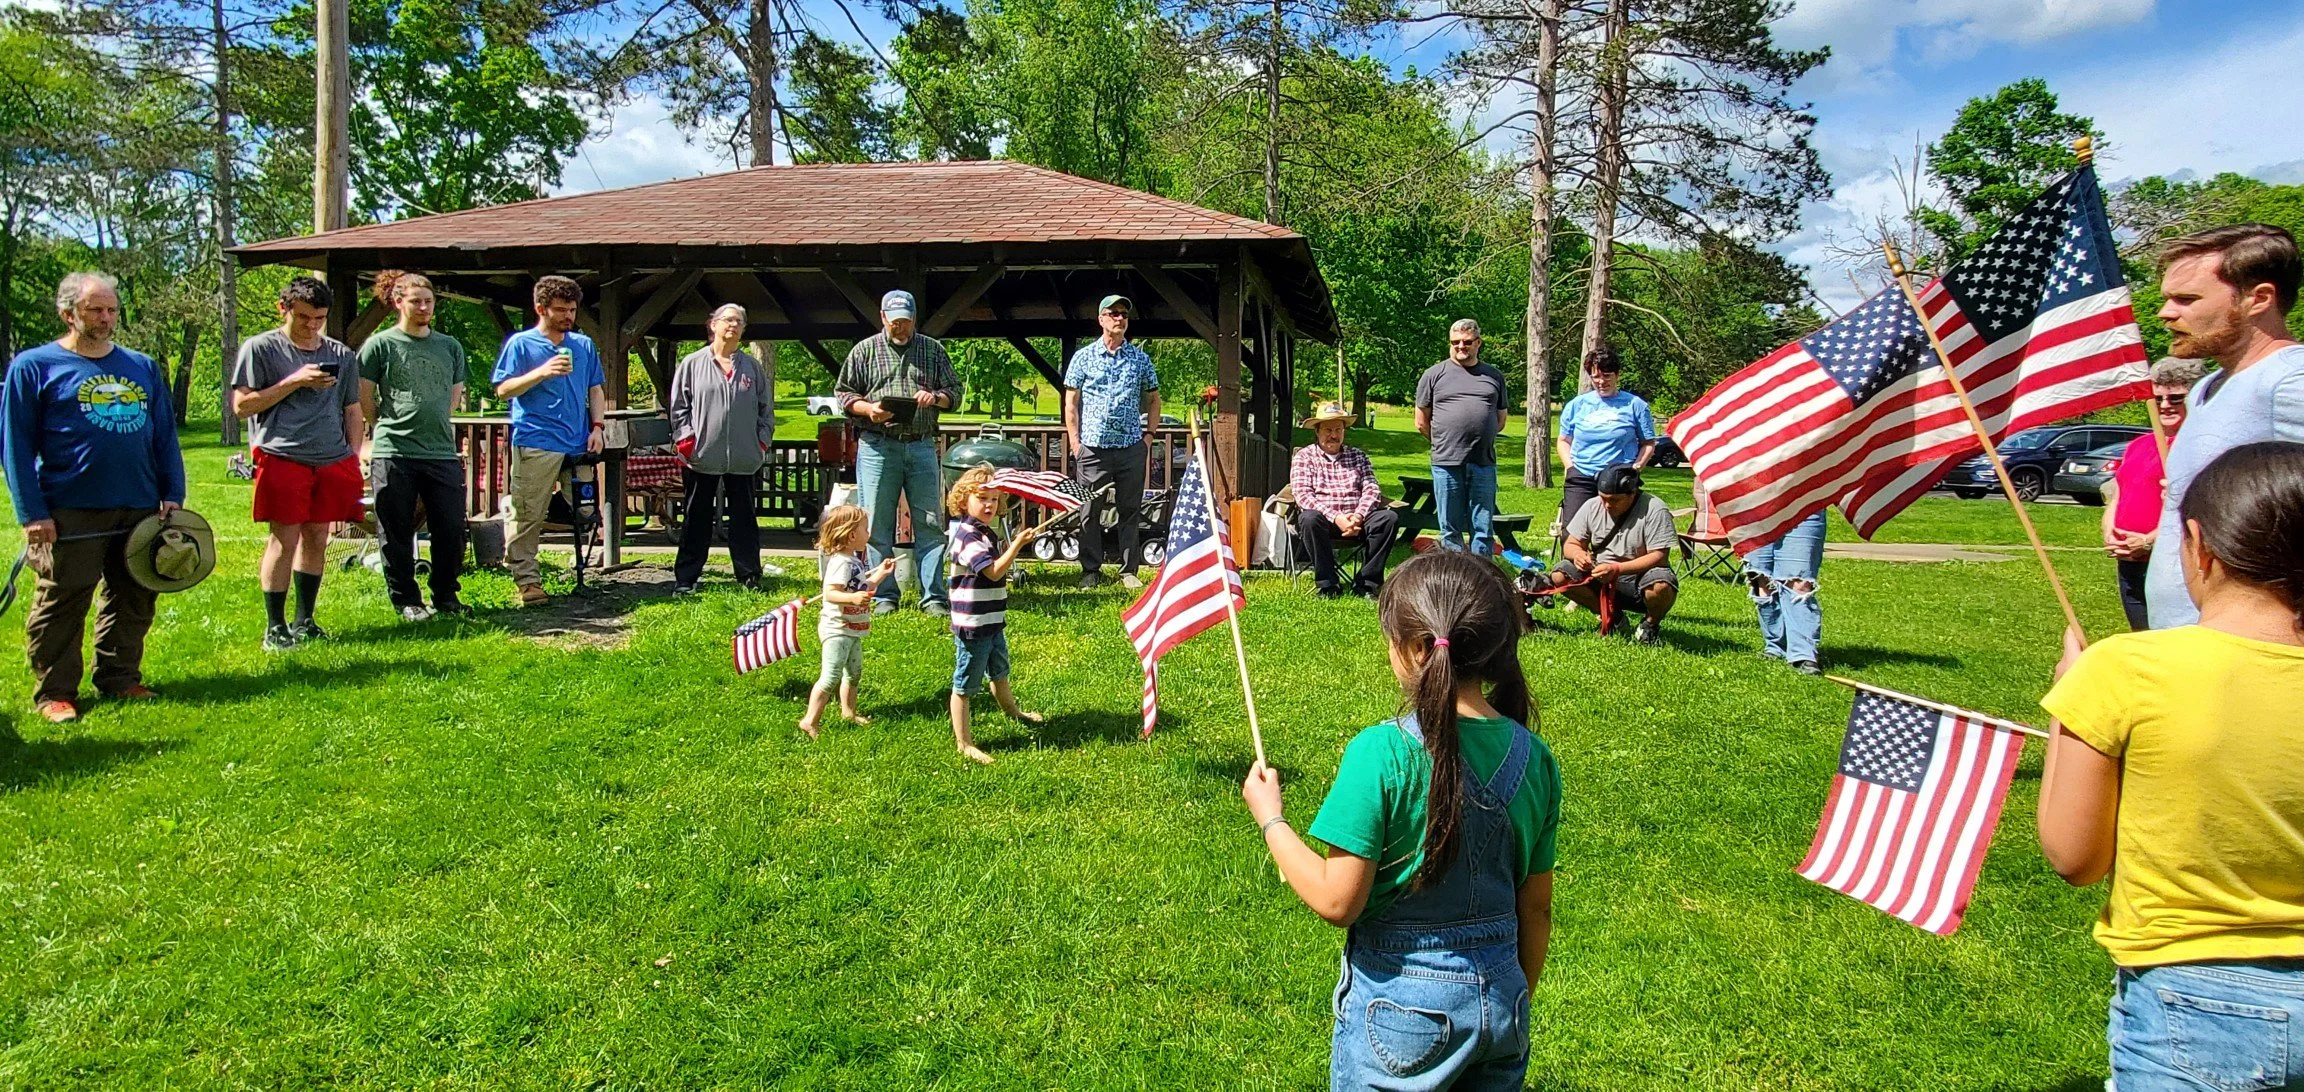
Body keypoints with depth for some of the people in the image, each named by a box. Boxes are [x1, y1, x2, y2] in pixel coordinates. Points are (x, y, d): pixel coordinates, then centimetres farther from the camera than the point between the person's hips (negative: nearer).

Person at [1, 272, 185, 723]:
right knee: (61, 602, -1)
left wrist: (173, 495, 6)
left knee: (134, 600, 10)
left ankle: (121, 677, 23)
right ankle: (55, 691, 10)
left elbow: (165, 436, 16)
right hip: (69, 512, -4)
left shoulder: (142, 367, 13)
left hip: (140, 510, 4)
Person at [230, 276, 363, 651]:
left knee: (317, 538, 8)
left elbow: (353, 411, 21)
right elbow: (241, 405, -2)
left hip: (333, 460, 4)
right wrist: (294, 382, -10)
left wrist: (354, 457, 10)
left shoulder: (341, 355, 16)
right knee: (284, 539, -6)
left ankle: (304, 621, 18)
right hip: (282, 457, -4)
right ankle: (275, 628, 1)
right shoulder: (260, 348, 3)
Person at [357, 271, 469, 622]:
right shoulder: (379, 344, 0)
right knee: (397, 534, 3)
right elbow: (364, 398, 4)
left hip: (442, 452, 4)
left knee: (452, 530, 3)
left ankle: (446, 596, 19)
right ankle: (406, 600, 14)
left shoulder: (451, 346, 13)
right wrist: (391, 428, 10)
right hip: (393, 453, -3)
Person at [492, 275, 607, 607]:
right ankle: (527, 580, -1)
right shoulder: (520, 344, 3)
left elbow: (595, 389, 22)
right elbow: (503, 390, -2)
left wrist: (597, 426, 7)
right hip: (535, 443, -5)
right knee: (527, 516, -6)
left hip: (578, 443, 5)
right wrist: (542, 372, -15)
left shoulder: (584, 345, 17)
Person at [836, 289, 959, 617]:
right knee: (878, 526, 0)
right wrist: (868, 409, -10)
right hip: (877, 446, -1)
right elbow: (842, 392, 9)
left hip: (921, 445, 1)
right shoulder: (865, 351, 9)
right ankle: (883, 596, 9)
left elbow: (954, 390, 15)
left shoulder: (933, 350, 13)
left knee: (930, 523, -1)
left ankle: (933, 596, 4)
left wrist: (936, 397, -7)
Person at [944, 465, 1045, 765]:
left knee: (999, 673, 31)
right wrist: (1017, 544, -31)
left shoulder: (987, 533, 12)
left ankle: (1013, 712, 53)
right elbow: (994, 571, -30)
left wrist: (1014, 546, 14)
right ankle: (964, 744, 9)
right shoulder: (968, 535, -20)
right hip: (972, 626, -10)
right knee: (964, 685, 1)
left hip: (993, 622, 10)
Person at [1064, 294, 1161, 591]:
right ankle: (1091, 571, 11)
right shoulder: (1083, 357, 5)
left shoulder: (1140, 358, 9)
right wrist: (1075, 442, -1)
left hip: (1131, 447, 1)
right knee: (1090, 512, 2)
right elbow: (1071, 403, 6)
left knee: (1130, 510, 5)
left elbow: (1153, 400, 16)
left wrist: (1148, 436, 6)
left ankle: (1129, 571, 12)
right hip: (1093, 447, -1)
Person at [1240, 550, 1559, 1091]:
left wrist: (1271, 820, -5)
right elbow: (1536, 908, 4)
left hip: (1400, 1006, -5)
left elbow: (1337, 900, -20)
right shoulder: (1534, 757, -5)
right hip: (1501, 1001, 5)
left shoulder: (1382, 752, -22)